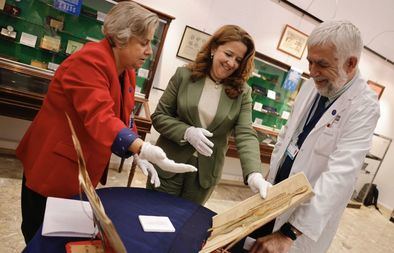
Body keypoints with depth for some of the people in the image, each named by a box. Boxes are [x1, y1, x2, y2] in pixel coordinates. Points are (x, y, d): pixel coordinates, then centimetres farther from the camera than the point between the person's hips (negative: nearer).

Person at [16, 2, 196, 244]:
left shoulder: (127, 71, 5)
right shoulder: (90, 60, -23)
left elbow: (123, 117, 7)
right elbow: (99, 118, -35)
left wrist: (138, 157, -7)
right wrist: (145, 150, -46)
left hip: (84, 169, 8)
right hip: (54, 165, -8)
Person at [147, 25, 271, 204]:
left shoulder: (242, 92, -4)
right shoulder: (184, 75, -6)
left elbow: (246, 135, -13)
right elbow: (159, 116, -3)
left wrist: (254, 174, -30)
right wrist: (187, 132, -21)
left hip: (206, 172, 1)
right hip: (170, 165, 0)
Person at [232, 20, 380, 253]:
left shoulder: (364, 106, -20)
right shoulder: (311, 86, 1)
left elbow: (340, 175, -28)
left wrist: (289, 233, -32)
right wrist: (270, 176, 8)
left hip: (311, 213, -5)